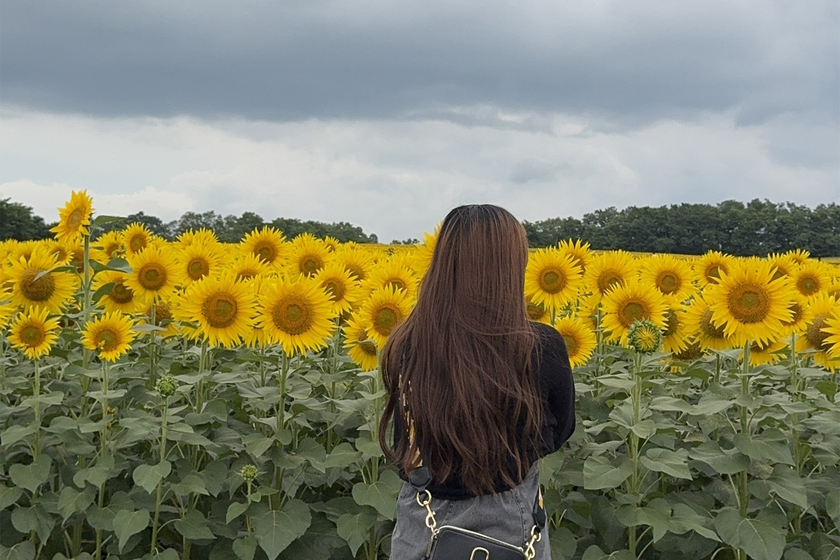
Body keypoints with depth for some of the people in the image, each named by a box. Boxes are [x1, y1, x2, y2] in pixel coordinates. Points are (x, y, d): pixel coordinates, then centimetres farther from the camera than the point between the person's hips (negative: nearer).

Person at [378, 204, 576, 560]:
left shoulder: (405, 346, -16)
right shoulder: (542, 348, -21)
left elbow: (402, 447, 1)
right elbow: (557, 435, -1)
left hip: (420, 526, 2)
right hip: (507, 524, -1)